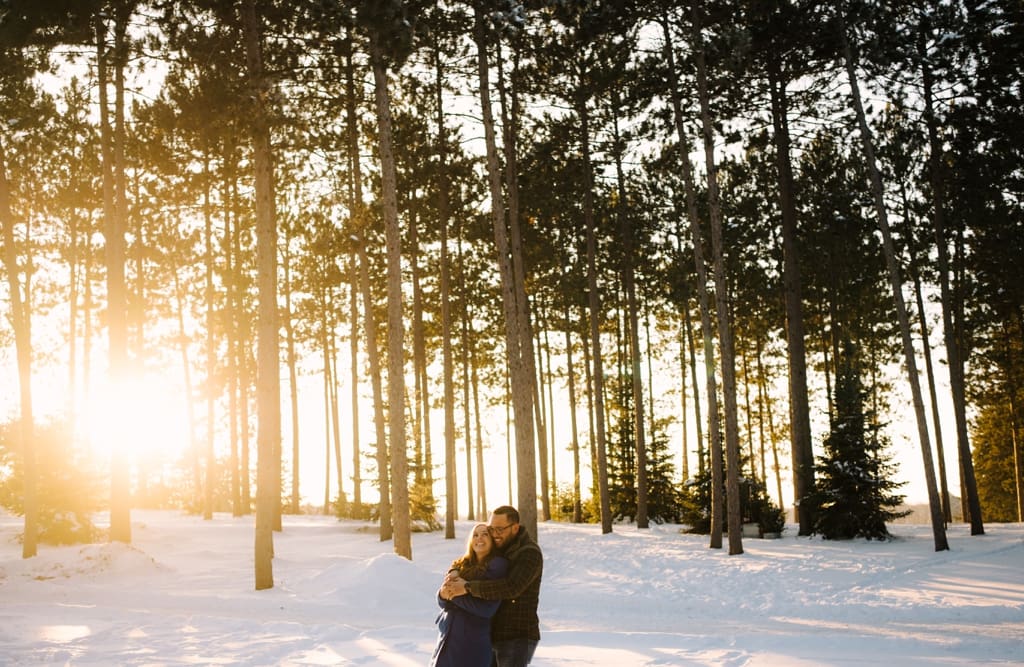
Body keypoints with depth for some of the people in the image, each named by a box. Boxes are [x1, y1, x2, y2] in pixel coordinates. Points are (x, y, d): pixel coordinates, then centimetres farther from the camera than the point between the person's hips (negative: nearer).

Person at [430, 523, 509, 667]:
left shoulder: (497, 564, -6)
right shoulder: (461, 565, 12)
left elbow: (487, 608, -16)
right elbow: (442, 602, 7)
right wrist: (443, 594, -16)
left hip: (474, 643, -6)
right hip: (447, 638, 6)